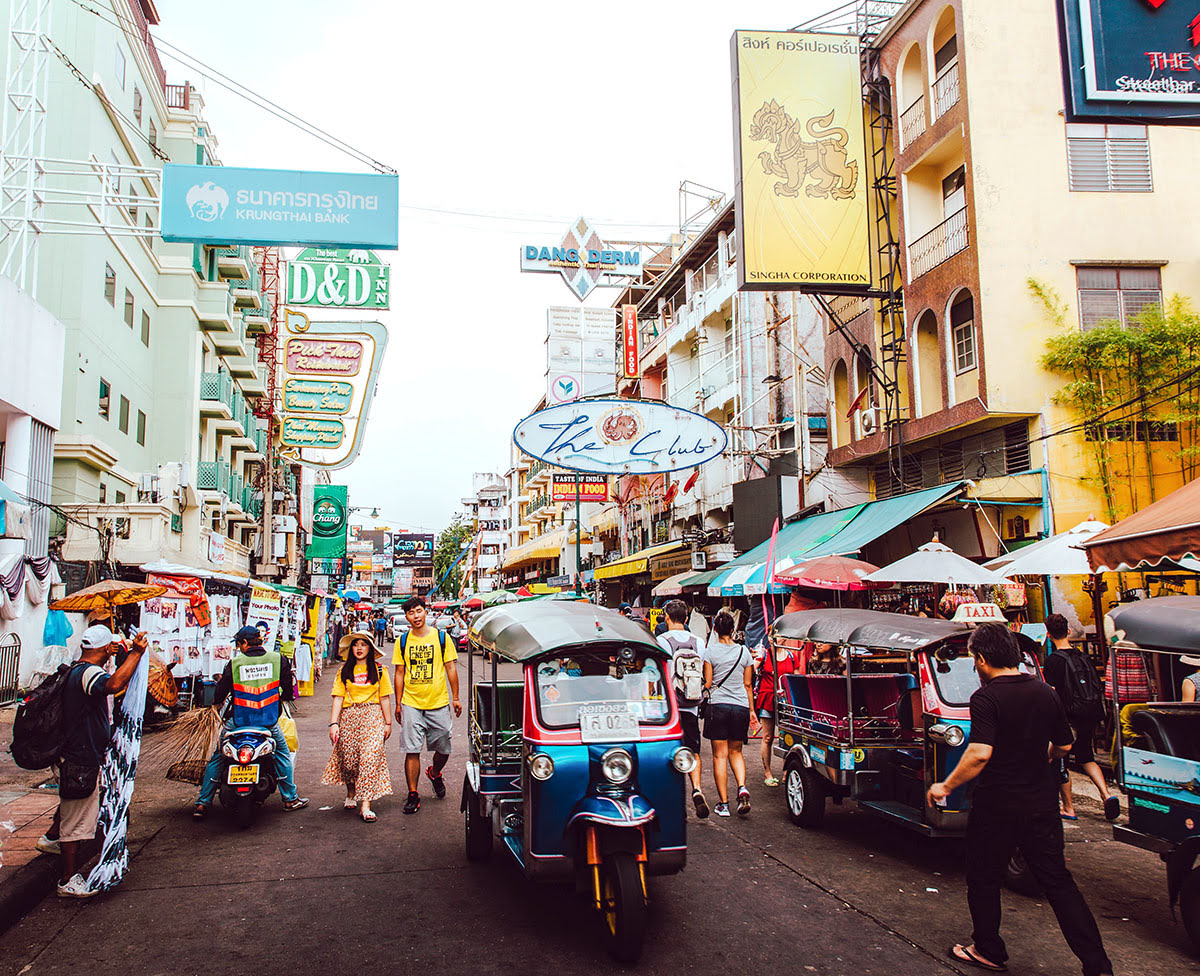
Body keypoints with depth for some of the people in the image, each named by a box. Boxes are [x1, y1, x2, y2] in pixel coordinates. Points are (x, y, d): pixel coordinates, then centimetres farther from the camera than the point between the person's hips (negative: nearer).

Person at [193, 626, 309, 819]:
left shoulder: (234, 662, -6)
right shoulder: (278, 659, -3)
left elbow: (221, 690, 1)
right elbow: (288, 689, 4)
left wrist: (216, 702, 24)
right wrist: (284, 697, 27)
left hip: (238, 721, 0)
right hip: (268, 721, 1)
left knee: (217, 758, 15)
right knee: (282, 754, 19)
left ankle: (202, 804, 13)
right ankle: (290, 799, 21)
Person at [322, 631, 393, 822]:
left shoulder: (378, 670, 7)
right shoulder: (344, 671, 10)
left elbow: (384, 698, 8)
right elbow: (338, 698, 4)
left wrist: (388, 723, 5)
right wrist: (333, 723, -5)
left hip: (372, 716, -1)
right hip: (348, 716, 2)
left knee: (370, 756, -14)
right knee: (347, 758, 3)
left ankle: (366, 805, -14)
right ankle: (351, 793, 33)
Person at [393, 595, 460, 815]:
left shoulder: (442, 637, 0)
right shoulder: (403, 641, 3)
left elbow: (451, 668, 4)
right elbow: (399, 674, 8)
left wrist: (455, 698, 2)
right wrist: (398, 704, 6)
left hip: (438, 703, 0)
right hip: (411, 704, 0)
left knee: (443, 750, 9)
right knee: (412, 751, -3)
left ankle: (434, 773, 39)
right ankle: (413, 795, 7)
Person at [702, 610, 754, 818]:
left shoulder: (710, 651, -3)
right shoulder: (743, 651, 5)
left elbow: (708, 683, -5)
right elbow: (747, 684, 10)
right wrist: (751, 709, 18)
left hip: (718, 705, -3)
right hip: (740, 706, 3)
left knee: (720, 755, 3)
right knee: (736, 752, 17)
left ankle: (723, 804, 3)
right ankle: (742, 787, -6)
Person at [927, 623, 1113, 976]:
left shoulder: (986, 698, -16)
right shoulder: (1045, 692, 3)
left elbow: (980, 753, -26)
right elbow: (1063, 746, 14)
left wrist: (945, 787, -16)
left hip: (996, 807, -5)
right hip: (1042, 804, 6)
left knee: (983, 880, 13)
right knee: (1058, 881, 12)